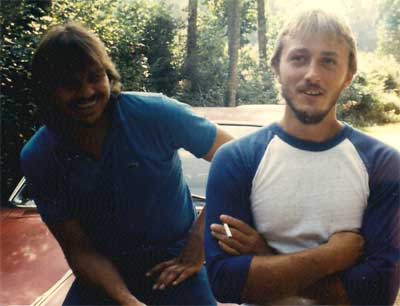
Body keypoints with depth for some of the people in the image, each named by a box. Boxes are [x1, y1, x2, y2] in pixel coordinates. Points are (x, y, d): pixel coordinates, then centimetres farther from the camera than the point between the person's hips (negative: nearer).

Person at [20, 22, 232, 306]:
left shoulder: (155, 114, -19)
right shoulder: (37, 158, -10)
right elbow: (78, 249, -8)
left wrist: (199, 242, -18)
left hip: (174, 264, -2)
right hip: (104, 272, 2)